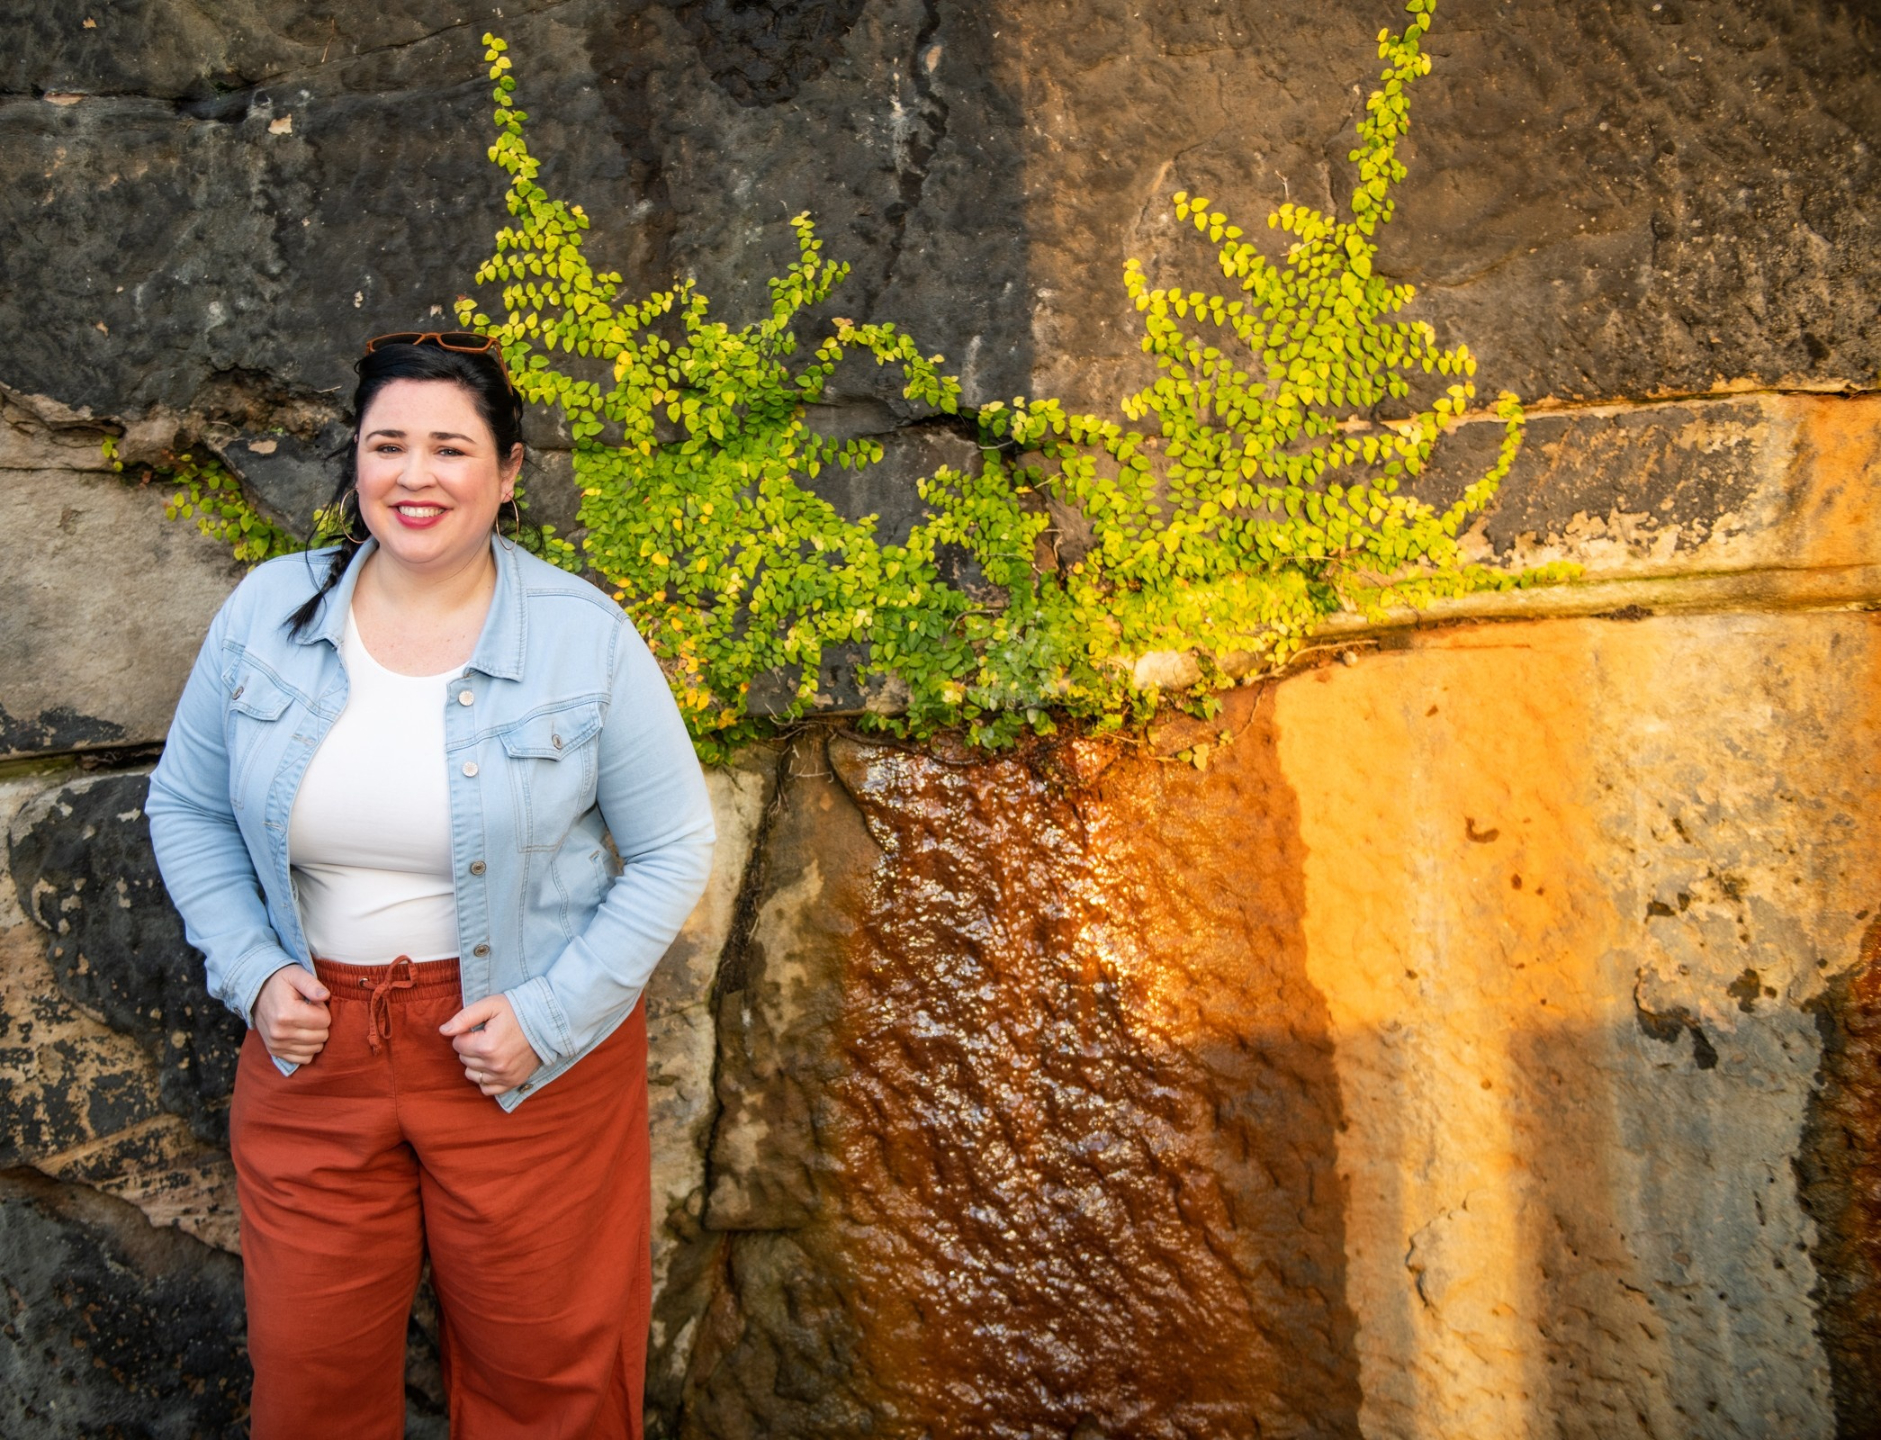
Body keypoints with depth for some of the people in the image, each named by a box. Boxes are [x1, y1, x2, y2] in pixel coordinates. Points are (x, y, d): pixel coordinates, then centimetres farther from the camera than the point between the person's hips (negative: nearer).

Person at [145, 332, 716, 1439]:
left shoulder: (585, 636, -11)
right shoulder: (267, 611, -2)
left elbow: (674, 848, -6)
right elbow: (188, 807, 8)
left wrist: (550, 1012, -15)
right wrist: (253, 971, -5)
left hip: (529, 1047, -2)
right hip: (311, 1040, 3)